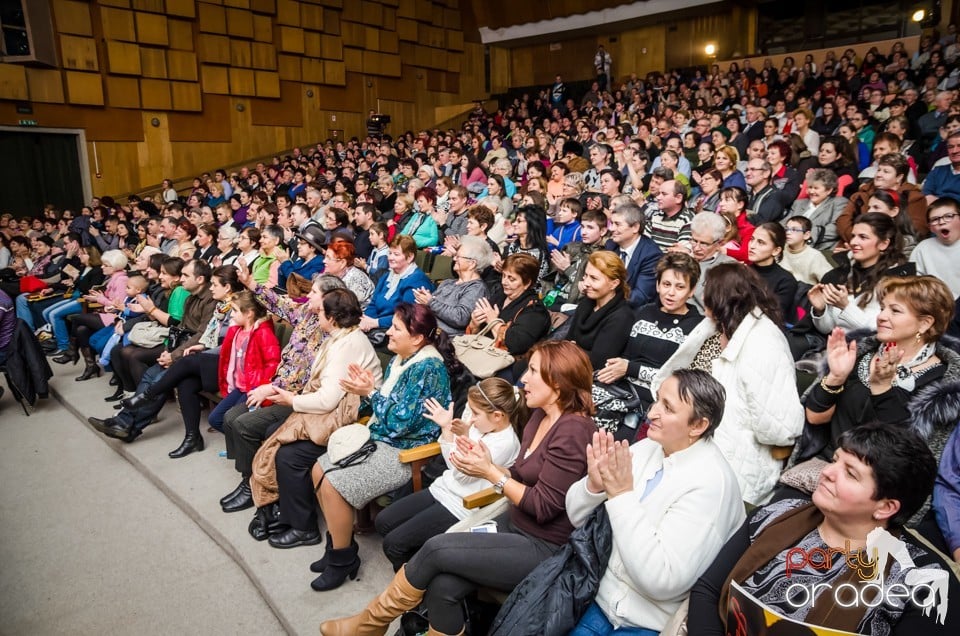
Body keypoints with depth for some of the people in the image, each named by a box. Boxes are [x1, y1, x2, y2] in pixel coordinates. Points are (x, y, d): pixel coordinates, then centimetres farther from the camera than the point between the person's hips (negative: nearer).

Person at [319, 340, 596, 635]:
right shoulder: (540, 416, 8)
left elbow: (542, 507, -20)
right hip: (514, 524, 8)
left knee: (436, 549, -16)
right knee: (442, 586, -14)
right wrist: (488, 463, -6)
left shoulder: (573, 430, -21)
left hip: (544, 549, -8)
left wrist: (490, 473, -15)